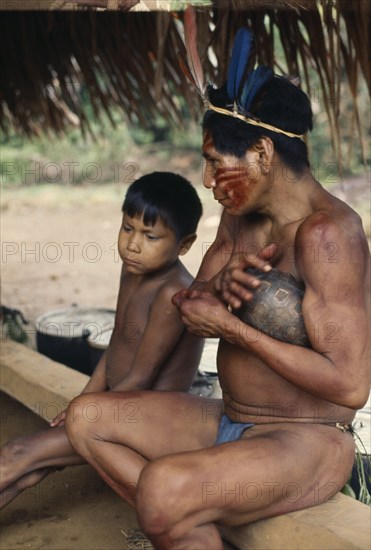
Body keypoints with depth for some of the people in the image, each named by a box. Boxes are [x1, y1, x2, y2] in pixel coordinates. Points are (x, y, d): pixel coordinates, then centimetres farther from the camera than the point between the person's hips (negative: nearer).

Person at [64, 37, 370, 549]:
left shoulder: (325, 232, -22)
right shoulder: (240, 215, 5)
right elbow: (191, 307, 8)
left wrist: (232, 327, -22)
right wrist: (218, 285, -16)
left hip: (307, 445, -8)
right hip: (230, 422, 9)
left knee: (161, 488, -32)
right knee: (86, 419, 3)